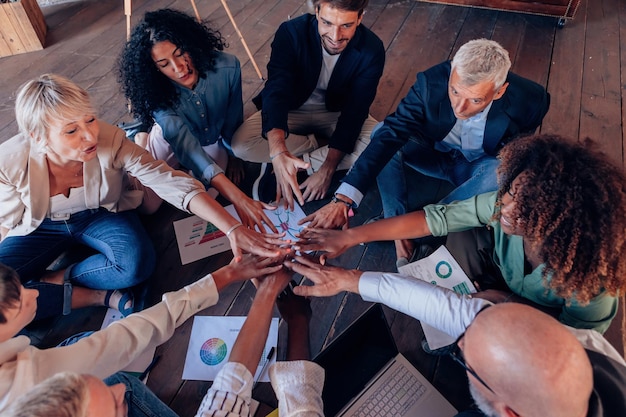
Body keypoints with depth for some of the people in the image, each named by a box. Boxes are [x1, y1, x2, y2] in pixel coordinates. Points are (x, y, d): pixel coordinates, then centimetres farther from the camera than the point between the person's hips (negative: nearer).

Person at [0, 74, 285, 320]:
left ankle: (52, 280, -7)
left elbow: (175, 184, -39)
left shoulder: (111, 142, -32)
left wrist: (233, 229, -49)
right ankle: (97, 296, -11)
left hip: (102, 214, -1)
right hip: (41, 226, 1)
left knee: (137, 263, -31)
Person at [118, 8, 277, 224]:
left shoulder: (227, 67, -32)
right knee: (148, 205, -10)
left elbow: (234, 116, -12)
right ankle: (142, 143, 19)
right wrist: (238, 198, -60)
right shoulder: (158, 96, -35)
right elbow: (187, 148, -48)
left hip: (213, 141, 2)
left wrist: (233, 154, 4)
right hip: (171, 141, -1)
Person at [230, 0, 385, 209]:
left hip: (338, 113, 1)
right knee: (241, 145, -26)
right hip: (293, 111, 0)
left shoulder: (371, 50, -21)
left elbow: (355, 110, -22)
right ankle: (321, 146, -8)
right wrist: (278, 152, -56)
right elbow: (276, 91, -37)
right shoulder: (291, 32, -25)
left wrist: (327, 169, -31)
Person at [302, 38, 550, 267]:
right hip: (435, 156, 0)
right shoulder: (432, 82, -30)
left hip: (478, 168, 0)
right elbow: (390, 134, -38)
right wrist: (343, 199, -48)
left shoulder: (529, 100, -27)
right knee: (381, 134, -27)